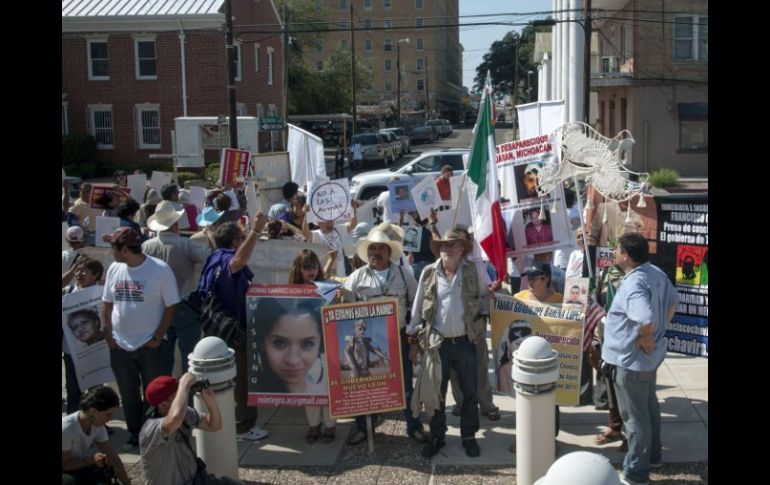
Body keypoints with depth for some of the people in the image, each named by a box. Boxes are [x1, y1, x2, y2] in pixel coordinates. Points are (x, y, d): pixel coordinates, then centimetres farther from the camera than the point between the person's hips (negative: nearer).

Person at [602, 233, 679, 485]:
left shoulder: (633, 285, -30)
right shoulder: (656, 273, 0)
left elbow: (646, 320, -44)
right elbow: (673, 300, 16)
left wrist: (645, 340, -25)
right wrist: (661, 330, 13)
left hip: (632, 360, -10)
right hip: (650, 357, 10)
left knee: (635, 415, 5)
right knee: (649, 406, 25)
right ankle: (653, 454, 42)